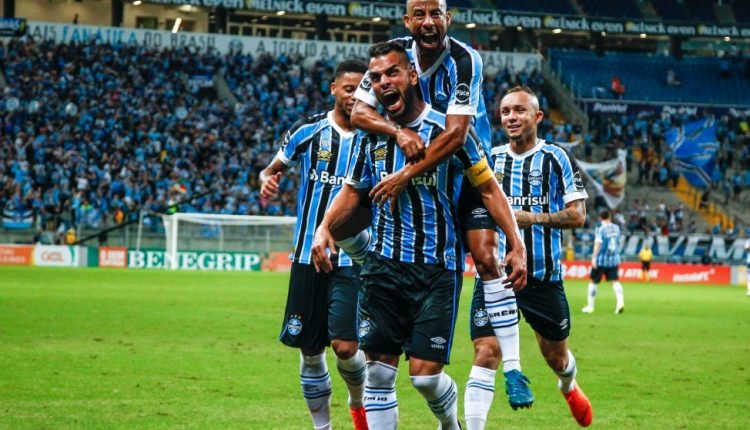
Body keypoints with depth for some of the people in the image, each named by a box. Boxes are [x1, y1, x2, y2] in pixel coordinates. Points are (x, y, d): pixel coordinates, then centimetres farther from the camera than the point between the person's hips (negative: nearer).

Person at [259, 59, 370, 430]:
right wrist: (268, 180, -11)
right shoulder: (309, 130, 2)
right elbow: (272, 169, 12)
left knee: (345, 347, -12)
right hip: (309, 256, 1)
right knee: (310, 351, 4)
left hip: (353, 259, -1)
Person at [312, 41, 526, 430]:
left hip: (437, 270, -4)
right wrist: (325, 227, -1)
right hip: (383, 265, 4)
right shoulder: (371, 136, 6)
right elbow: (353, 192, 18)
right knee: (379, 369, 1)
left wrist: (517, 244, -10)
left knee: (425, 373, -8)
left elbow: (488, 189, -2)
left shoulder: (447, 130, -7)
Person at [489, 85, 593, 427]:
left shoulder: (556, 159, -3)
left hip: (543, 276, -1)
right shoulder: (489, 159, 7)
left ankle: (569, 386, 49)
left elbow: (577, 216, -8)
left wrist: (533, 218, -20)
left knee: (556, 357, 15)